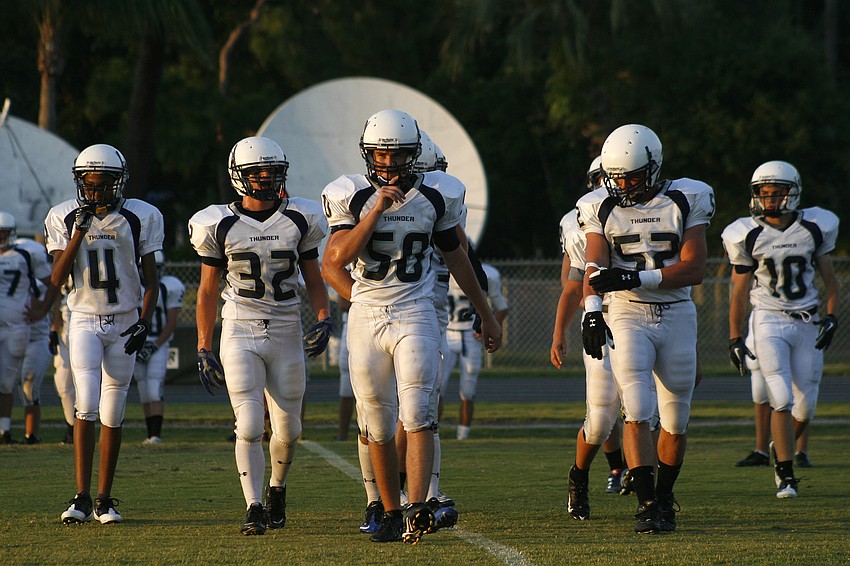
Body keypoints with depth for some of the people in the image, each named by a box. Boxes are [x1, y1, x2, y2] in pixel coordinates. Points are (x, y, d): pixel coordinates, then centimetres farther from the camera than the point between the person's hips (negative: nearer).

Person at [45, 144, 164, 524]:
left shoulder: (140, 218, -3)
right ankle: (81, 497, -16)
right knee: (87, 405, -16)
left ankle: (104, 499, 13)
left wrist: (145, 322, -10)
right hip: (84, 321, -1)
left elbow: (150, 279, 2)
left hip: (124, 322, 1)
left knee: (112, 414, 4)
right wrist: (79, 232, -16)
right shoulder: (64, 218, -2)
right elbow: (57, 279, -7)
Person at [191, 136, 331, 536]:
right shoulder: (221, 225, -2)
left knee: (288, 429, 7)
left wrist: (324, 318, -7)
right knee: (249, 426, -12)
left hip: (286, 335, 2)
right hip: (240, 334, -2)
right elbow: (208, 290, 4)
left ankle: (276, 488, 34)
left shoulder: (299, 220, 2)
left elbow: (313, 279, 11)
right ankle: (254, 509, -6)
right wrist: (203, 349, 1)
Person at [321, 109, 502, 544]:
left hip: (415, 316, -1)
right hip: (365, 320, 1)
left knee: (418, 415, -16)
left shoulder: (435, 195, 2)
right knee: (377, 426, 5)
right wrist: (377, 209, -16)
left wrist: (486, 315, 20)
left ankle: (418, 511, -26)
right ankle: (391, 514, 15)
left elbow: (455, 258, 15)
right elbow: (336, 261, -10)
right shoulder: (352, 196, 0)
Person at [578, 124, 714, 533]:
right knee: (637, 413, -16)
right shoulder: (602, 208, 1)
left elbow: (693, 269, -10)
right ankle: (647, 504, -17)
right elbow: (596, 268, -8)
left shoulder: (686, 201, -3)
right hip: (628, 317, -1)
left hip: (677, 316, 1)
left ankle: (663, 497, 26)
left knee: (675, 422, 7)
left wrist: (634, 278, -20)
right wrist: (592, 311, -28)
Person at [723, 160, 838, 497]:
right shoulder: (747, 235, -4)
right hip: (769, 321, -2)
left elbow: (829, 277, 10)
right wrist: (734, 340, 3)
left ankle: (782, 450, 35)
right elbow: (739, 290, 3)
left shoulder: (814, 227, 0)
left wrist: (831, 318, -3)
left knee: (805, 406, 5)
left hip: (808, 323, 2)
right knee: (781, 400, -15)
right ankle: (786, 476, -9)